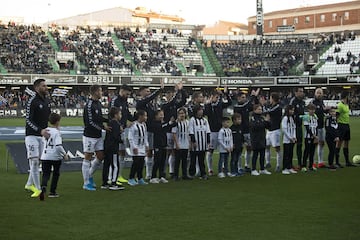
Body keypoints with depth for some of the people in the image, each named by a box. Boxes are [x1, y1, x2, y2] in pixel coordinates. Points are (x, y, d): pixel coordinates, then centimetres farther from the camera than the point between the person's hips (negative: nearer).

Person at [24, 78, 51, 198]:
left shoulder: (47, 101, 11)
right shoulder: (32, 101, -12)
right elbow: (28, 120, -15)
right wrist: (40, 130, -25)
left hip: (42, 135, 7)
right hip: (31, 135, -7)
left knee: (37, 161, 10)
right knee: (34, 161, -9)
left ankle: (29, 184, 25)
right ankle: (38, 189, -9)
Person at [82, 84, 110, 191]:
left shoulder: (98, 103, 11)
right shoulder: (89, 105, -17)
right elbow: (90, 121, -20)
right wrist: (103, 127, -14)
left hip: (98, 136, 9)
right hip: (89, 136, -9)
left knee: (100, 157, 10)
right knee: (88, 158, -1)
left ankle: (89, 175, 29)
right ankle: (86, 183, 7)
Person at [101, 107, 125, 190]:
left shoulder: (110, 123, 14)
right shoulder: (116, 124, -13)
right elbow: (115, 137, -20)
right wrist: (122, 140, -6)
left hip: (107, 147, 9)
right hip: (113, 147, -9)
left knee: (106, 165, 12)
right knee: (115, 165, -4)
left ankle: (105, 183, 17)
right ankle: (113, 183, -4)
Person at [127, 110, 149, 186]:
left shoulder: (144, 125, 11)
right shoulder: (134, 125, -14)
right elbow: (130, 137, -13)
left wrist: (146, 145, 14)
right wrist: (134, 147, -15)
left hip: (142, 147, 7)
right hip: (136, 147, -7)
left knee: (141, 163, 7)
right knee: (136, 163, -10)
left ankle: (140, 179, 16)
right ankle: (131, 179, -1)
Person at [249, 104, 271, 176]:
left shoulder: (262, 118, 11)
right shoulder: (253, 118, -9)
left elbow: (267, 126, 12)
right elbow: (255, 126, -25)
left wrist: (268, 121, -8)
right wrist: (264, 121, -24)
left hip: (262, 138, 7)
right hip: (255, 139, -7)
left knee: (262, 154, 10)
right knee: (255, 154, -2)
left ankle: (262, 169, 19)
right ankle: (253, 170, 4)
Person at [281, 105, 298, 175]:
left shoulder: (292, 118, 12)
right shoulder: (285, 118, -10)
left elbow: (294, 128, 15)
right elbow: (284, 129, -13)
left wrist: (294, 137, 2)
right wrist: (290, 138, -11)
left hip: (292, 140, 7)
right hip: (286, 140, -7)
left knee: (291, 154, 9)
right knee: (286, 154, -5)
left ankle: (290, 168, 15)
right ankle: (284, 169, -1)